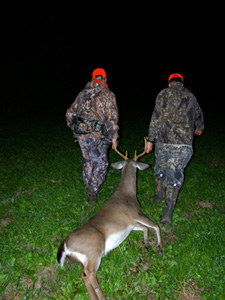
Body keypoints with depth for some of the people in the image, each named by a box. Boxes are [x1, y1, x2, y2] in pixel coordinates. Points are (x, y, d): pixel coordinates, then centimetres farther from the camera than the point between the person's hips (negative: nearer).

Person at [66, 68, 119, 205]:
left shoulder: (83, 93, 11)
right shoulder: (108, 94, -3)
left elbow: (70, 113, 15)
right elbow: (112, 117, -10)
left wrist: (74, 127, 27)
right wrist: (114, 136, -5)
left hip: (82, 135, 5)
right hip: (99, 135, -4)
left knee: (89, 161, 18)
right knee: (101, 162, 8)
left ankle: (90, 189, 28)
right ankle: (94, 188, -3)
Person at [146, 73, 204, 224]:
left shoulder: (164, 94, 2)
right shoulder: (190, 96, 12)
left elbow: (156, 118, -6)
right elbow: (198, 116, 29)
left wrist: (150, 139, -1)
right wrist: (199, 128, 49)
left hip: (163, 140, 0)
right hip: (183, 143, 1)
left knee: (161, 168, 22)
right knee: (175, 174, 2)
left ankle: (159, 195, 42)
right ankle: (168, 213, -2)